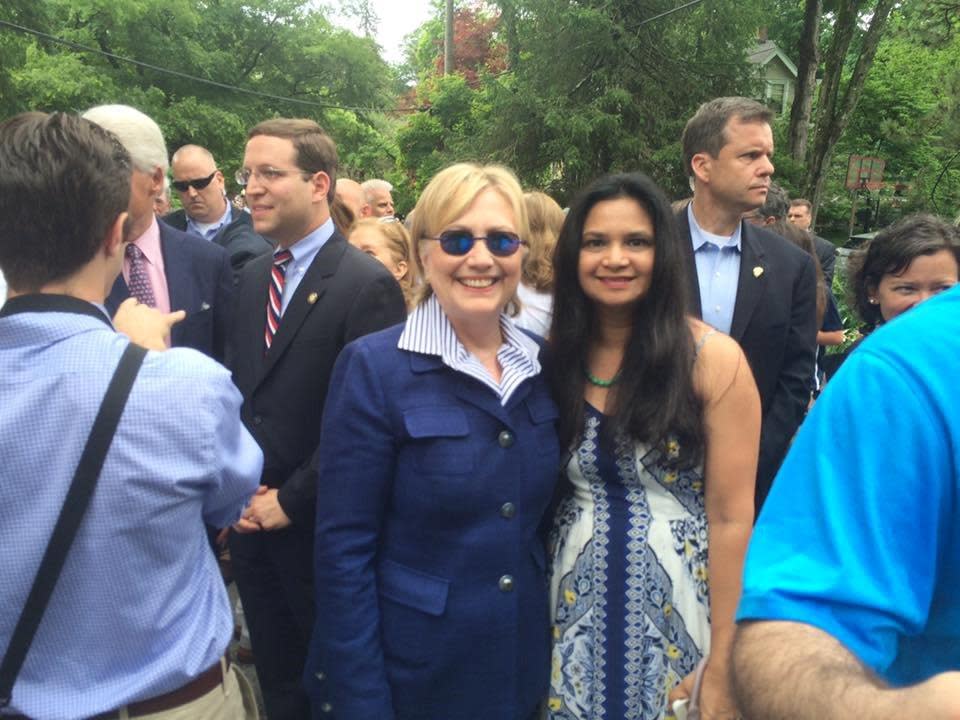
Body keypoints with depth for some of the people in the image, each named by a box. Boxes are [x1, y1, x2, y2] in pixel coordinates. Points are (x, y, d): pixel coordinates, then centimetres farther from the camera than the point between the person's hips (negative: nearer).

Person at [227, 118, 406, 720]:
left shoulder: (368, 285, -17)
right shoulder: (253, 278, 7)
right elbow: (238, 391, 11)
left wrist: (291, 499, -14)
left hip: (318, 528, -6)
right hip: (252, 520, 6)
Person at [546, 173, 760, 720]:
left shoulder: (713, 358, -12)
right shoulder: (554, 355, -2)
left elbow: (732, 518, -10)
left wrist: (721, 666, -9)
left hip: (676, 614, -2)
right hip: (575, 611, 3)